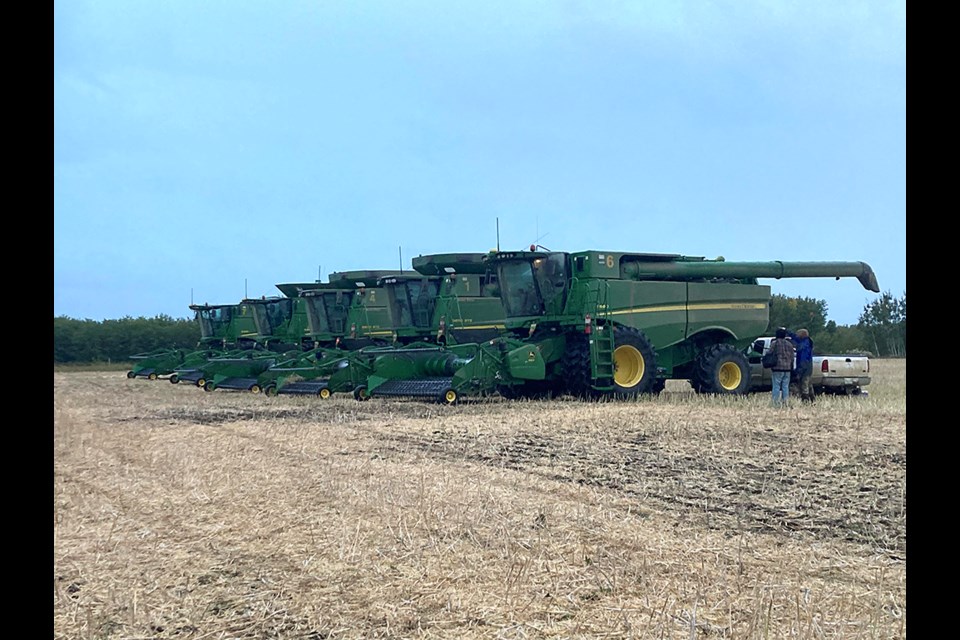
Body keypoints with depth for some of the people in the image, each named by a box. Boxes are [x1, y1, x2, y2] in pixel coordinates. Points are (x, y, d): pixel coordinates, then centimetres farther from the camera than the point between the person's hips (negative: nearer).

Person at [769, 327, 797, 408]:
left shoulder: (774, 343, -5)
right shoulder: (789, 344, 10)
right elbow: (792, 356, 14)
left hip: (777, 368, -5)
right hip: (787, 368, 5)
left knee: (776, 386, -3)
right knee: (785, 387, 8)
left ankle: (776, 404, -8)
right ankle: (785, 403, 7)